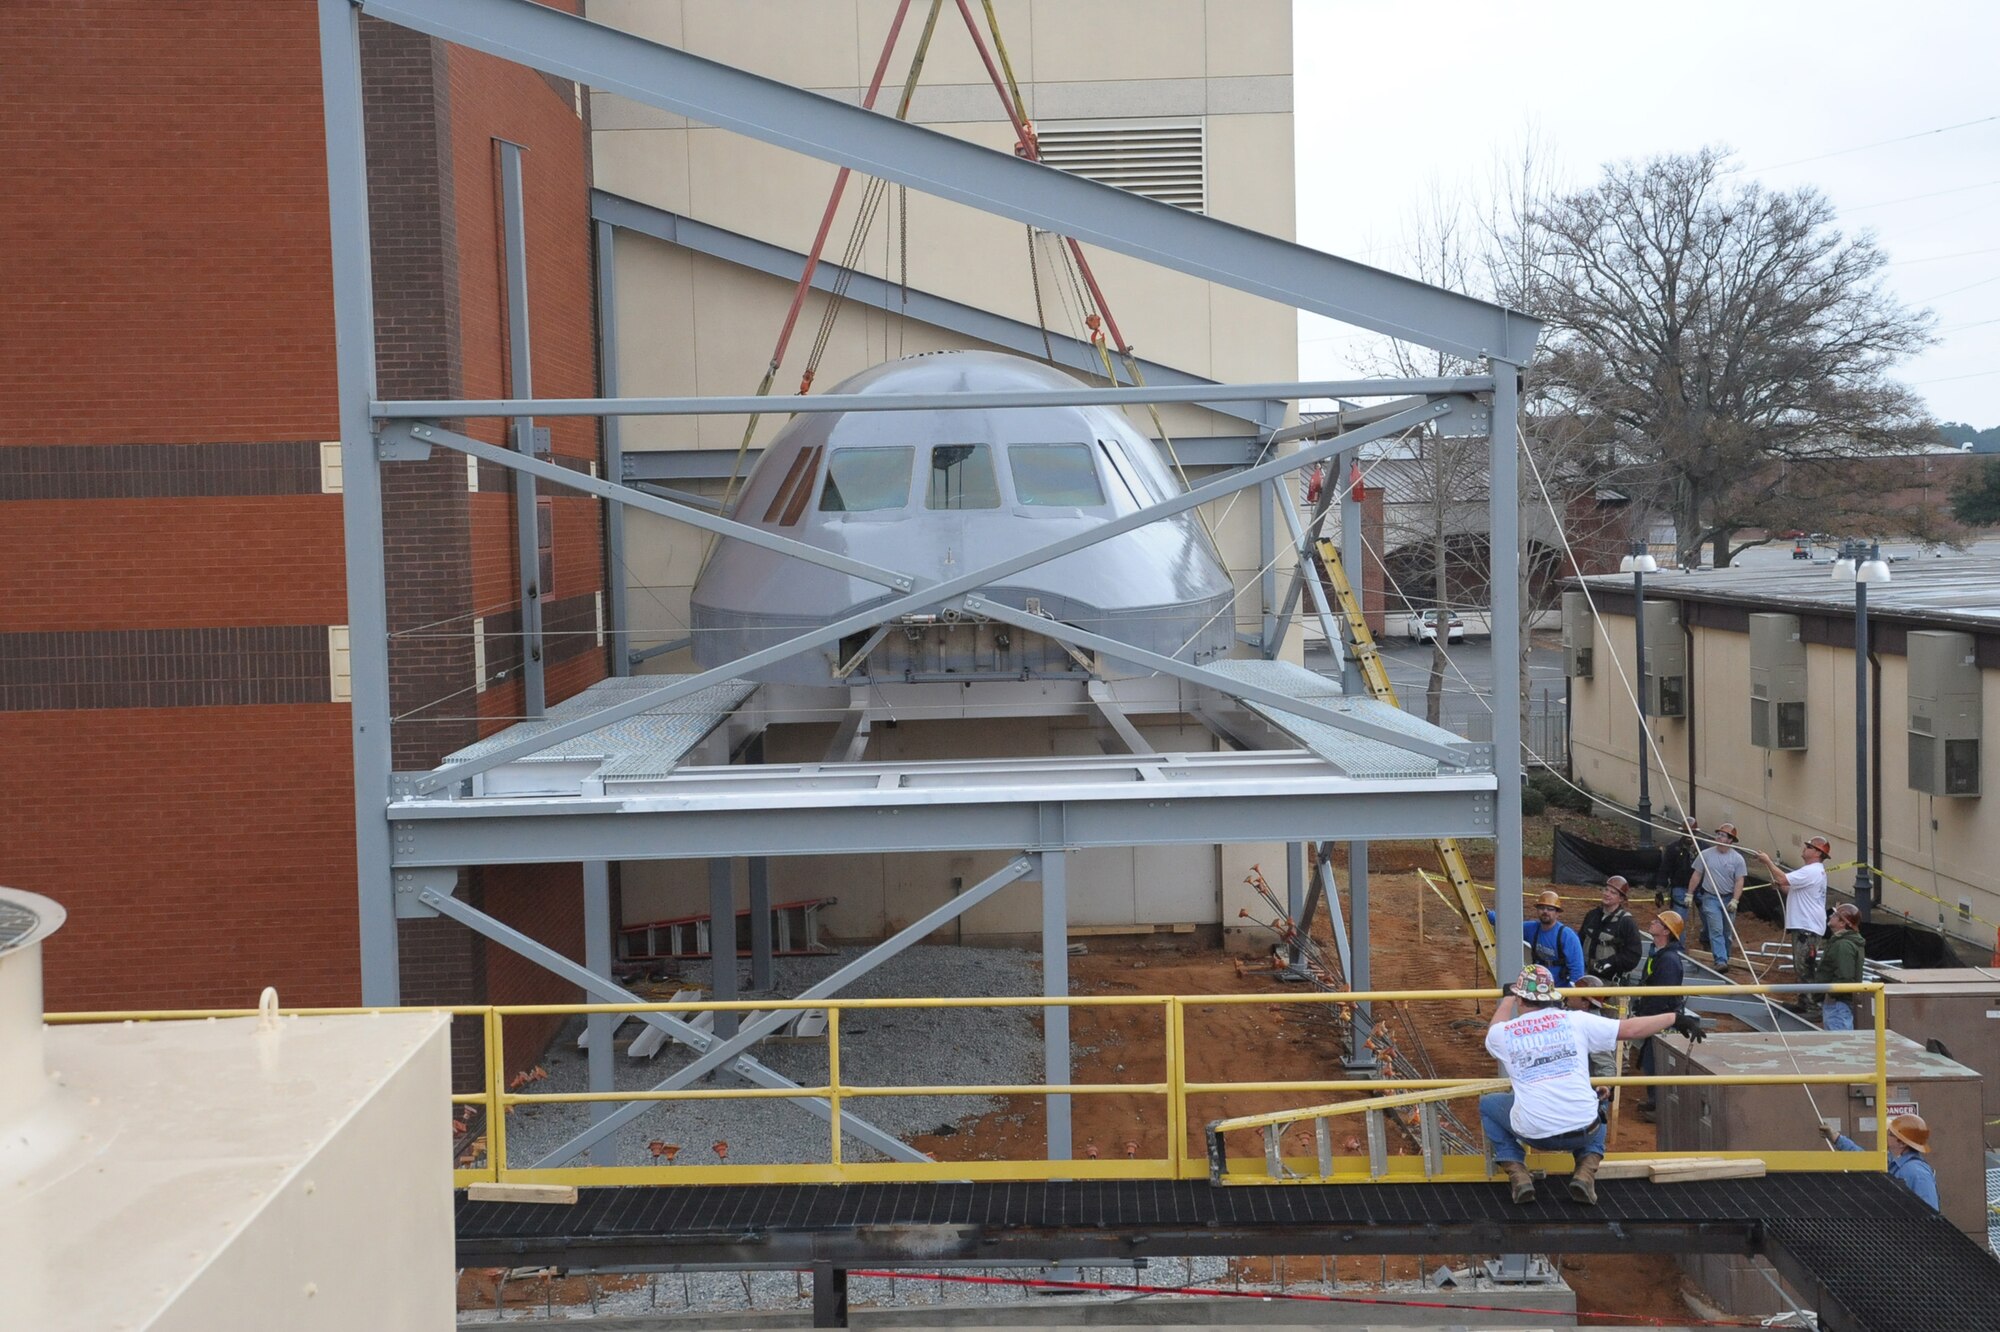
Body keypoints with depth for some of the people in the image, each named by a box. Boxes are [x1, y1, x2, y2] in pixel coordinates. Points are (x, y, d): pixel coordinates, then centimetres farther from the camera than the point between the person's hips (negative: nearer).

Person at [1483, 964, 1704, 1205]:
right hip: (1583, 1130, 1)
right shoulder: (1575, 1021, -1)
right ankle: (1586, 1172, 13)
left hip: (1534, 1133, -1)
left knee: (1487, 1103, 27)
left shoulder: (1502, 1034, 1)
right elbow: (1630, 1029, 2)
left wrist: (1507, 997, 43)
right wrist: (1675, 1018, 14)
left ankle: (1517, 1174, 8)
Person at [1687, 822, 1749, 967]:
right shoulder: (1706, 854, 0)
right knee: (1716, 930, -12)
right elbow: (1696, 876, 6)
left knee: (1726, 932, 10)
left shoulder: (1737, 858, -2)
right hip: (1710, 898, -1)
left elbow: (1739, 881, -4)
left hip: (1729, 899, 1)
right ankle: (1721, 960, -19)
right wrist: (1690, 894, 4)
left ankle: (1725, 958, 23)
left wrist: (1734, 900, -13)